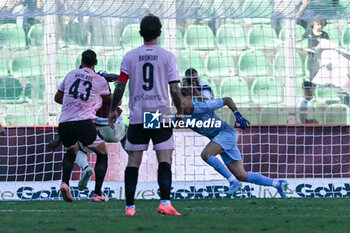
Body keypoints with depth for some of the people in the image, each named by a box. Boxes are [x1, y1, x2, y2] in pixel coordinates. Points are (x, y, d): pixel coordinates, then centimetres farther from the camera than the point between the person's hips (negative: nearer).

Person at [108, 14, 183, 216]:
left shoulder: (130, 56, 4)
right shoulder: (167, 56, -1)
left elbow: (120, 86, 3)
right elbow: (174, 89, -3)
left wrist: (113, 110, 14)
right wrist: (180, 112, 9)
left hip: (137, 116, 2)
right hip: (161, 114, -2)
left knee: (133, 161, 5)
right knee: (165, 159, -4)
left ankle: (130, 206, 4)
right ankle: (165, 203, -17)